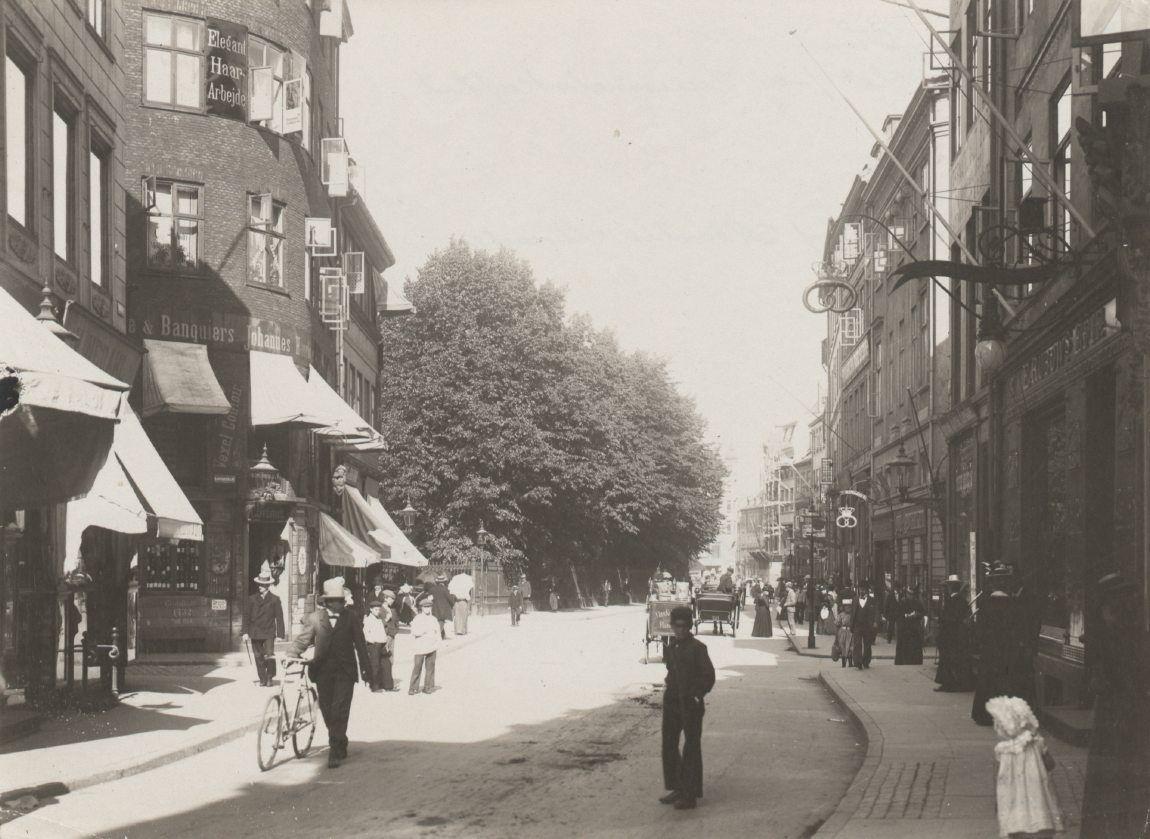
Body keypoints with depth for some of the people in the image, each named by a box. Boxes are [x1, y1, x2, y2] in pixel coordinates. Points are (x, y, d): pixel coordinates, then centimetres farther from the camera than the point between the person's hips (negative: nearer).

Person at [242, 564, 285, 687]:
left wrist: (280, 634, -1)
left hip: (269, 633, -3)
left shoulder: (275, 600, 4)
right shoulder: (252, 599, 10)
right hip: (255, 634, 3)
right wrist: (245, 632, 2)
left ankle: (269, 678, 4)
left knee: (269, 656, -12)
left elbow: (279, 617, 4)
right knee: (258, 657, 4)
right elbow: (246, 616, 10)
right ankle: (262, 679, 13)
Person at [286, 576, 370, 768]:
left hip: (344, 671, -2)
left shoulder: (351, 616, 2)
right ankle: (340, 745, 28)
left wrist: (365, 669, 5)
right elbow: (302, 639, 4)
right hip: (323, 671, 2)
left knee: (339, 710, -10)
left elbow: (360, 643, 5)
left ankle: (335, 752, -8)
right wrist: (291, 655, -13)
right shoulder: (315, 618, 3)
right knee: (327, 710, 8)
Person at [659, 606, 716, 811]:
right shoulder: (670, 648, 9)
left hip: (690, 704, -7)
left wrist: (697, 695, -14)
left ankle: (691, 795, 5)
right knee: (669, 746, 12)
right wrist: (669, 691, 11)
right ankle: (677, 788, 25)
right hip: (672, 703, 7)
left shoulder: (697, 648, -11)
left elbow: (709, 676, -11)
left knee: (691, 749, 0)